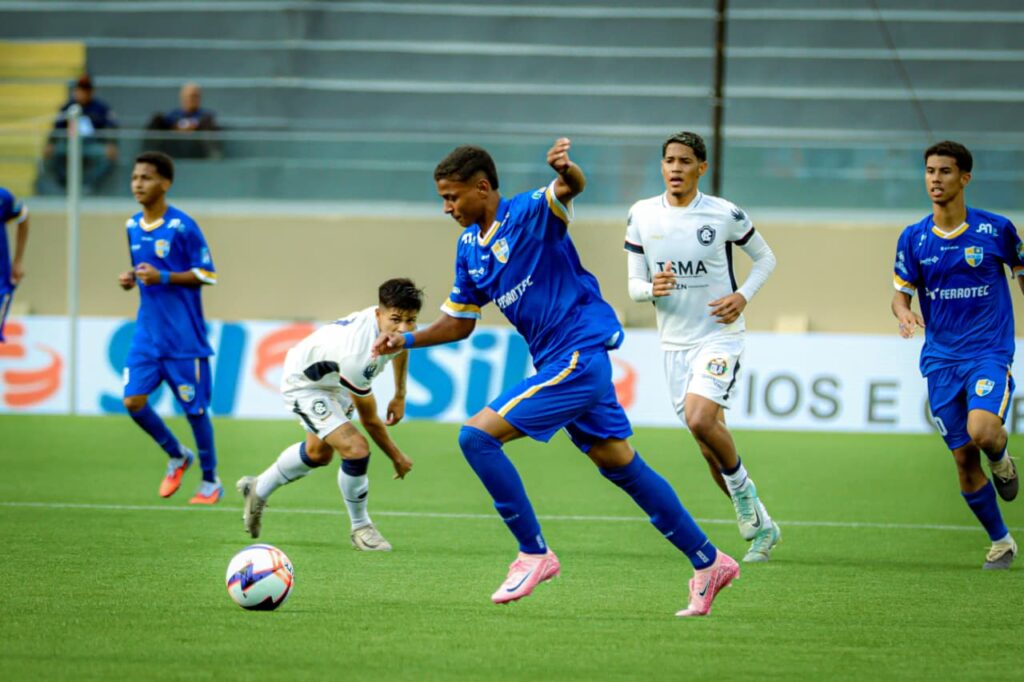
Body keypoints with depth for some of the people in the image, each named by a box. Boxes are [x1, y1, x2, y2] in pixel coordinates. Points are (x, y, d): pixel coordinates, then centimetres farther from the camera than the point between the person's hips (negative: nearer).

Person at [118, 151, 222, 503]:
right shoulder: (133, 226, 8)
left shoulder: (182, 226, -12)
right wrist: (130, 279, 0)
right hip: (148, 332, 6)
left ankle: (211, 481, 18)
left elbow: (207, 274, -10)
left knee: (194, 408, 2)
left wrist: (163, 277, -21)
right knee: (133, 400, -5)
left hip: (183, 336, -6)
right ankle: (177, 456, 19)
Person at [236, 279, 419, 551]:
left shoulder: (397, 327, -23)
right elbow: (369, 419, -28)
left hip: (332, 378, 9)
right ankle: (360, 528, -2)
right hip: (304, 383, -9)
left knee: (318, 453, 29)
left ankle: (258, 489, 53)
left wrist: (400, 395, 9)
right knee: (356, 449, -24)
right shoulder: (357, 355, -44)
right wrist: (397, 458, -16)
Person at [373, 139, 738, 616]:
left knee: (477, 435, -15)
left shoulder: (529, 213, -12)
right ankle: (708, 562, 22)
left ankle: (534, 553, -6)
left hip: (578, 356, -9)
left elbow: (570, 188, -34)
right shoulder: (469, 247, 12)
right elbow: (459, 323, 20)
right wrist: (407, 339, 4)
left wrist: (566, 170, -57)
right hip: (558, 363, 9)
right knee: (621, 466, 13)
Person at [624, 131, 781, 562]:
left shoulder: (725, 215, -8)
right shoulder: (641, 216, 1)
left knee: (700, 420, -26)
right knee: (711, 448, 6)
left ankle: (744, 491, 0)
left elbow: (765, 257, 7)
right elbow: (634, 284, 4)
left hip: (719, 336, -4)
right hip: (675, 343, 4)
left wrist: (743, 296, -10)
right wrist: (652, 288, -19)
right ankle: (761, 526, 21)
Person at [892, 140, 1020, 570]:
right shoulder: (913, 238, 1)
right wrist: (903, 312, -17)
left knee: (981, 431, -29)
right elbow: (901, 291, 6)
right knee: (964, 460, 2)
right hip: (941, 360, 3)